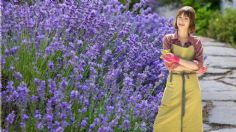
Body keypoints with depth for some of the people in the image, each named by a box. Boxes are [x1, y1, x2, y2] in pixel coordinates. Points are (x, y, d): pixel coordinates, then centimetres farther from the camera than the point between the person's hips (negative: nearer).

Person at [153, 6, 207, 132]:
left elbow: (199, 65, -12)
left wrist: (176, 59, -18)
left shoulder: (196, 42, 2)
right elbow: (169, 65, -11)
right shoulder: (168, 39, 0)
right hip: (173, 85, -1)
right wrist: (192, 67, -13)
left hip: (191, 87, 1)